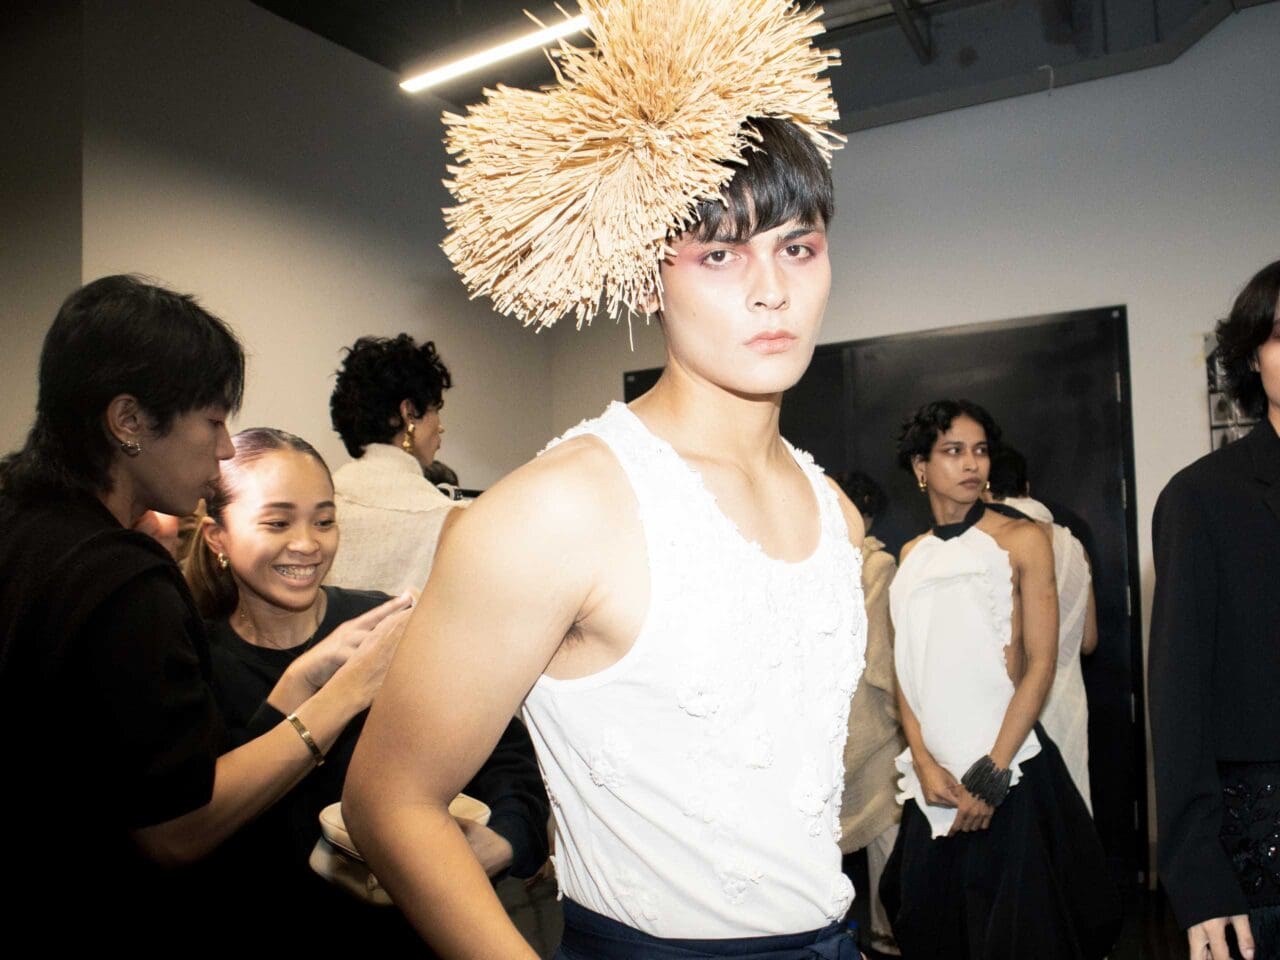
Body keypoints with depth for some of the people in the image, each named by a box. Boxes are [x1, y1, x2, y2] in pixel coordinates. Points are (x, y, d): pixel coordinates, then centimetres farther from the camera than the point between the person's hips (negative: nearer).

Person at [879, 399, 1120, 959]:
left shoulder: (1020, 540, -3)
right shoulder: (912, 556, 9)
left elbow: (1040, 664, -8)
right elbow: (907, 668, 6)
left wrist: (991, 774, -13)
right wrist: (925, 763, -7)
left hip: (1009, 772, -4)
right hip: (934, 775, 4)